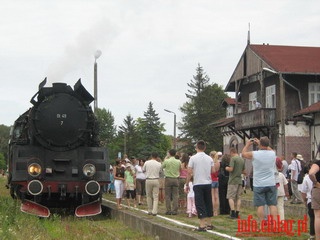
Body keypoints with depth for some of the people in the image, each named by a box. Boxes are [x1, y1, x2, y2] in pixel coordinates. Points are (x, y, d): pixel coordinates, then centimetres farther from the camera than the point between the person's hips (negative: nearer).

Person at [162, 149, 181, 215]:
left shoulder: (166, 161, -8)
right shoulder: (178, 161, -1)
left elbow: (162, 167, 9)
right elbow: (180, 169, 10)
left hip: (168, 179, -2)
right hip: (176, 179, 2)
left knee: (168, 195, 3)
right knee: (175, 195, 4)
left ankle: (168, 210, 2)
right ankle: (175, 210, 1)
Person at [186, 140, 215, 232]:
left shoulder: (193, 158, -7)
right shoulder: (209, 158, 5)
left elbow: (189, 172, -8)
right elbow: (213, 171, 7)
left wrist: (187, 184, 0)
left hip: (198, 184, -4)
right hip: (208, 183, 4)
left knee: (200, 204, -4)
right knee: (208, 203, 13)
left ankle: (202, 225, -9)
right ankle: (209, 224, 19)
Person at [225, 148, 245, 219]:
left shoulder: (233, 158, -10)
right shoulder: (242, 159, 11)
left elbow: (231, 169, -17)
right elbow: (243, 171, 16)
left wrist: (227, 168, 2)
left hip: (233, 181, -7)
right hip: (239, 181, 7)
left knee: (231, 197, -3)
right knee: (238, 198, 8)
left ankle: (233, 213, -11)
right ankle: (237, 213, 7)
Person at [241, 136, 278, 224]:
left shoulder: (254, 154, -11)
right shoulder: (272, 153, -2)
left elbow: (243, 153, 10)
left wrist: (247, 145, 26)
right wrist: (259, 143, 31)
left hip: (259, 185, -3)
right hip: (271, 184, 3)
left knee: (260, 205, 1)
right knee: (272, 204, 4)